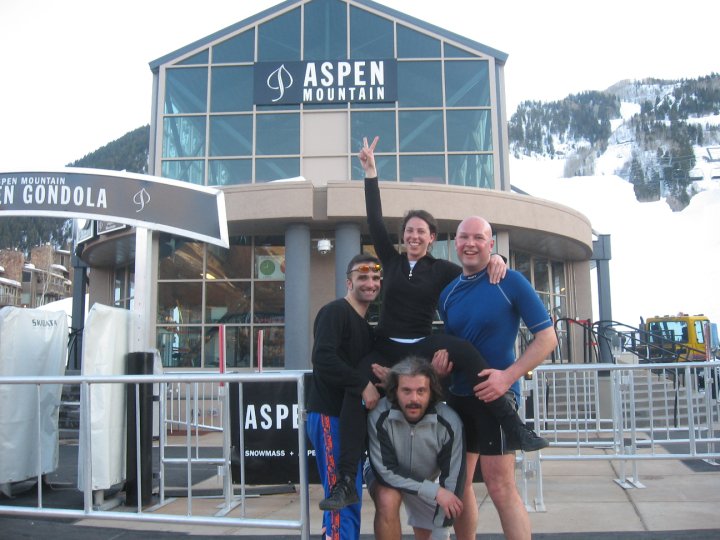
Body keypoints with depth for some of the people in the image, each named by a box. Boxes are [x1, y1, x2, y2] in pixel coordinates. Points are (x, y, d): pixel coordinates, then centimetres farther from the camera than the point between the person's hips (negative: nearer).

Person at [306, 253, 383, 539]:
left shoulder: (370, 321, 16)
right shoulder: (334, 311, -12)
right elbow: (323, 358, -25)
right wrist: (363, 384, -24)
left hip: (351, 416, 9)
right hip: (330, 416, -9)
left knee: (350, 499, 15)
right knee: (341, 500, -8)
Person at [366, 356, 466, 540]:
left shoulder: (449, 423, -30)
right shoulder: (379, 417, -34)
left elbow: (452, 481, -23)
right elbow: (386, 471, -27)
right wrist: (436, 492, -30)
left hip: (429, 480, 2)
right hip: (386, 474, -2)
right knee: (388, 501, -32)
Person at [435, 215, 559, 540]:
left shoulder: (510, 282, -8)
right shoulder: (448, 293, 9)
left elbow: (547, 337, -9)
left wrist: (509, 375, -20)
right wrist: (442, 356, -3)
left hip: (495, 394, -6)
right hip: (457, 396, 6)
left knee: (500, 488, -5)